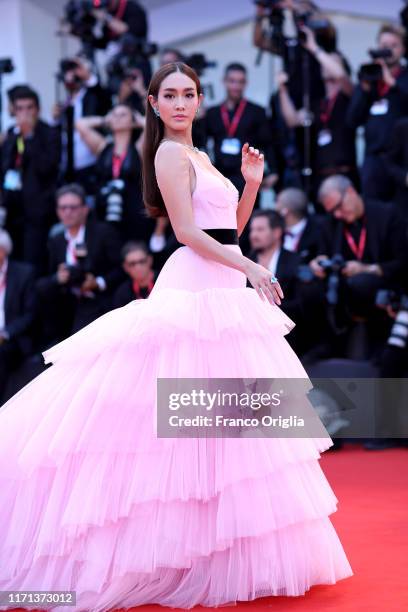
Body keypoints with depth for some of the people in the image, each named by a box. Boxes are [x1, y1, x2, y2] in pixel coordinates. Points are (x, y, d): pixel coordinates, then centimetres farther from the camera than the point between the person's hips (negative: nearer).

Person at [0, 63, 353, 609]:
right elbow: (187, 231, -15)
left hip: (224, 291, 9)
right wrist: (251, 268, -17)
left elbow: (231, 228, 22)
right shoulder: (170, 154, -7)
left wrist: (251, 182, 9)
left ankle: (217, 545, 14)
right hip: (197, 290, -9)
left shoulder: (198, 156, 21)